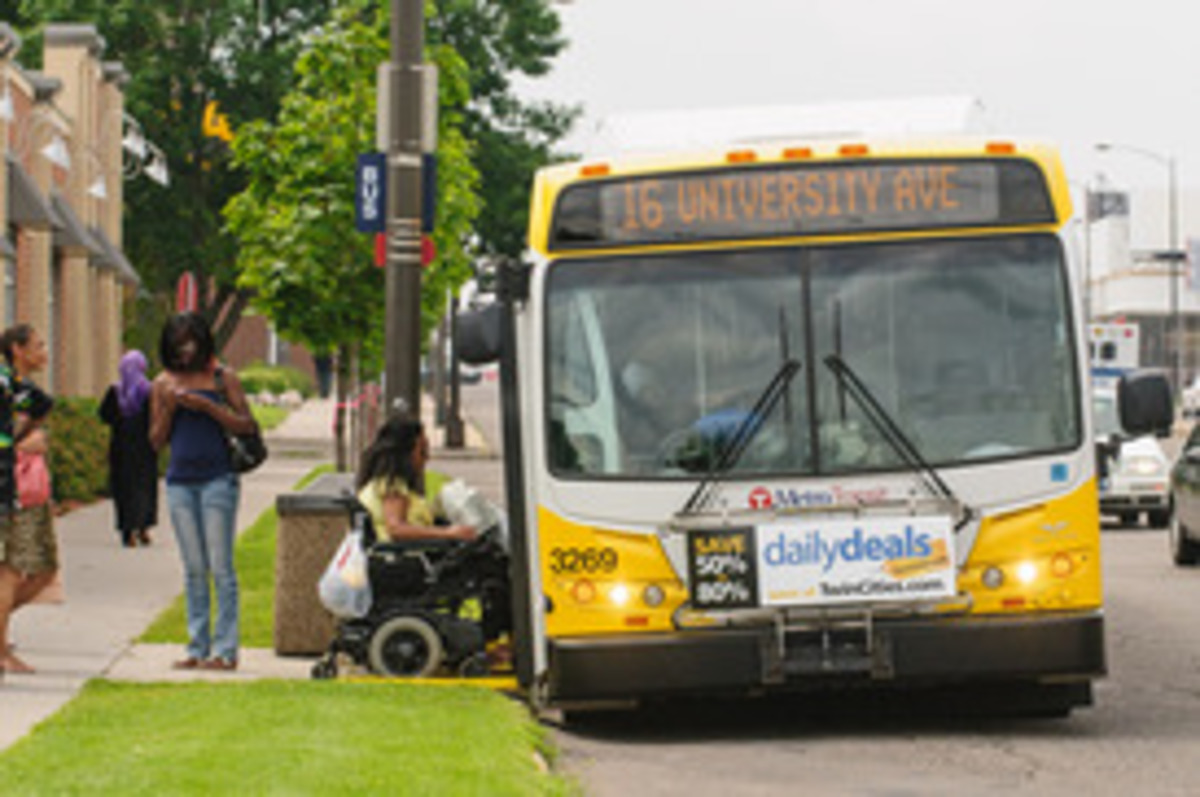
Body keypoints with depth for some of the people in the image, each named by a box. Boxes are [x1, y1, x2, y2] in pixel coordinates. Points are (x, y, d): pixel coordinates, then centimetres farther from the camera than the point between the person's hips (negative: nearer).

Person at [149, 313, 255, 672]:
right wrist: (168, 408, -6)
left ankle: (225, 649, -3)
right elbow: (156, 441, 11)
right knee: (193, 569, 6)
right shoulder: (163, 384, 10)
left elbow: (246, 425, -4)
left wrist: (206, 405, -14)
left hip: (217, 478, -4)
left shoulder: (222, 377, 1)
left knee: (220, 567, -5)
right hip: (180, 480, 4)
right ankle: (197, 646, 10)